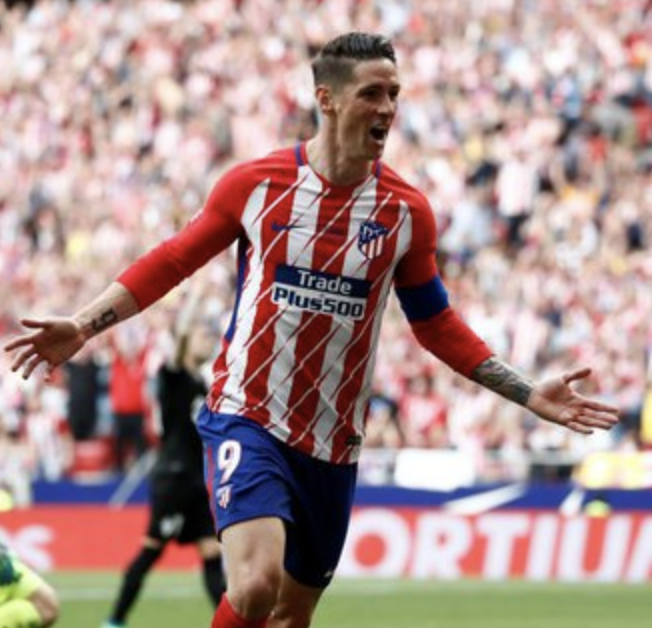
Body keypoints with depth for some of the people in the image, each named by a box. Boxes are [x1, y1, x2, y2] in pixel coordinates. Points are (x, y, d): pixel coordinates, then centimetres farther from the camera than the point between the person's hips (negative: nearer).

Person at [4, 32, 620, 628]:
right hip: (246, 419, -4)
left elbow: (435, 323, 14)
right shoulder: (256, 183, -5)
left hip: (332, 445, 4)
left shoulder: (406, 212, 2)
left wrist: (530, 395, 8)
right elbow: (171, 262, 6)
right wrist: (82, 326, -5)